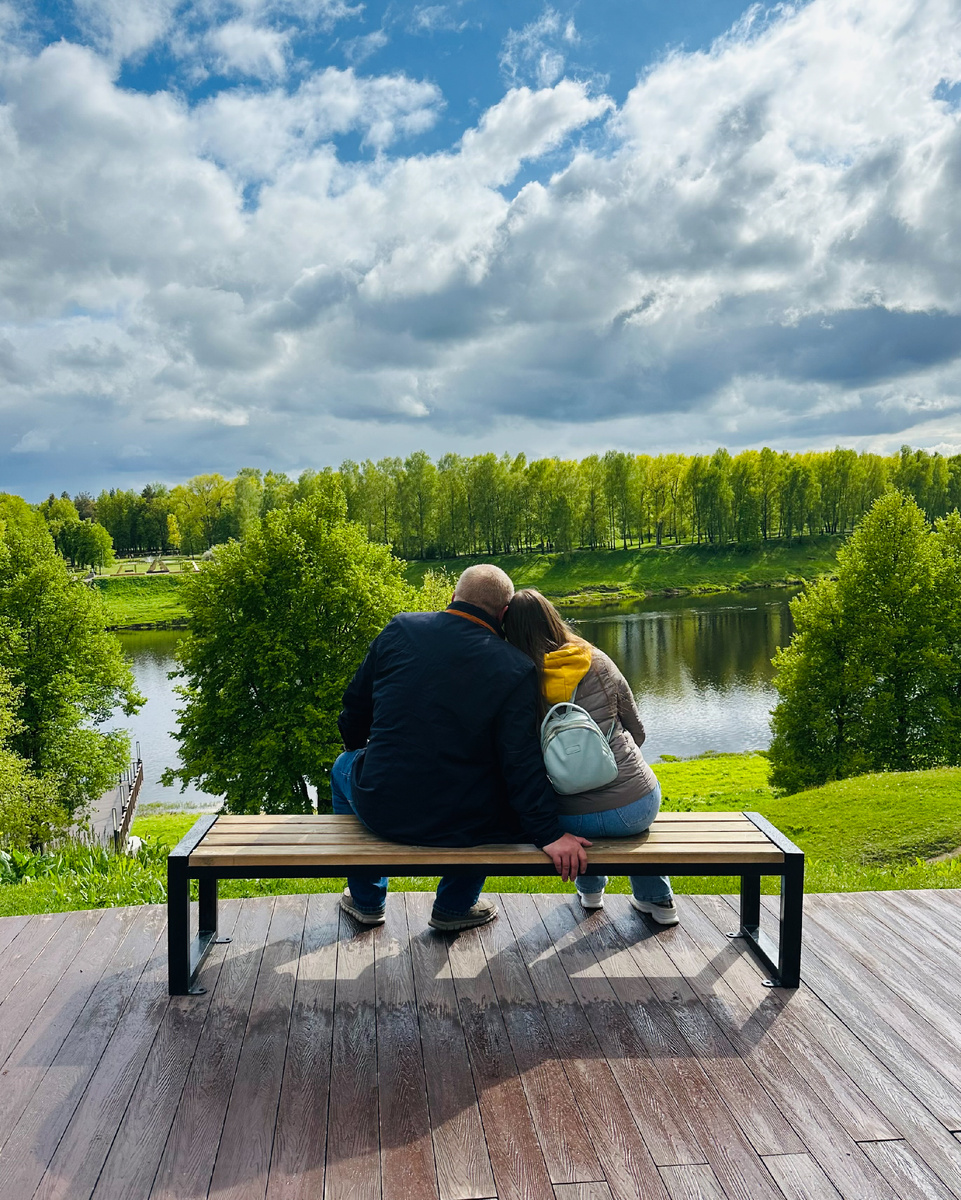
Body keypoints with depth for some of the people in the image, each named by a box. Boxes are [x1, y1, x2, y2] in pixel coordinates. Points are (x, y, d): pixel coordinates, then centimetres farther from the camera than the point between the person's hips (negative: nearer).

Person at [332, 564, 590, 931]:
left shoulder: (400, 629, -5)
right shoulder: (515, 669, -12)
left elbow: (355, 707, 8)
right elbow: (523, 764, -15)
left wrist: (359, 750, 27)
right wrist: (550, 835, -9)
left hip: (381, 812, 1)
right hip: (461, 826, -1)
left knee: (344, 766, 35)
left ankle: (366, 900, 46)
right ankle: (454, 906, 37)